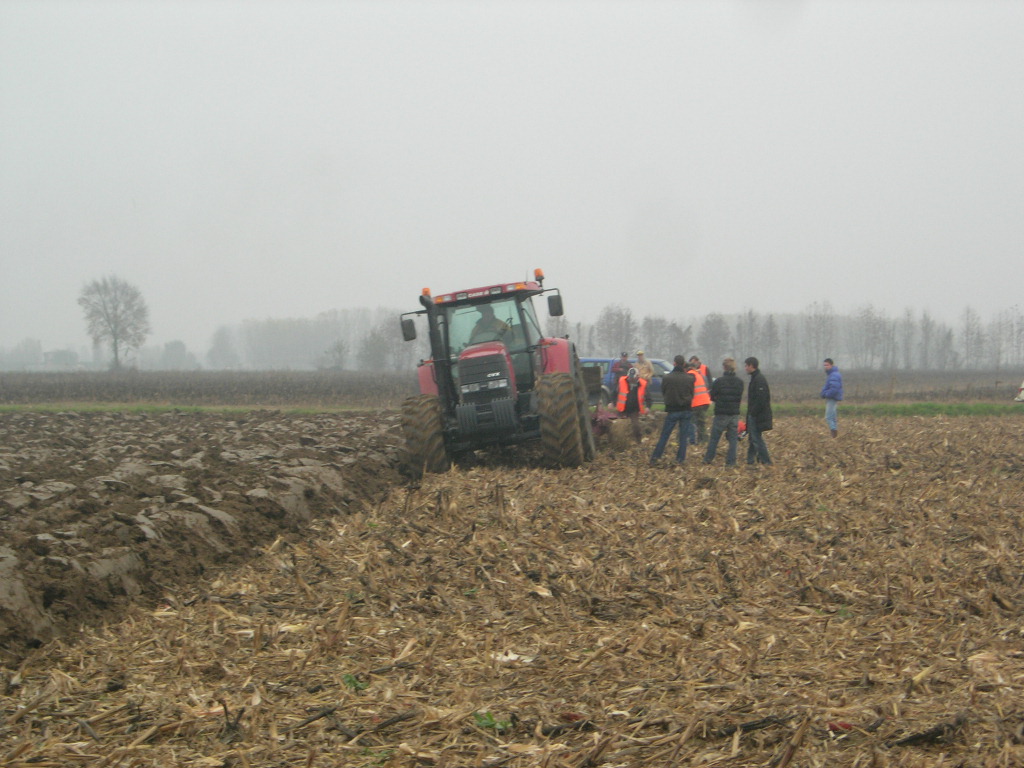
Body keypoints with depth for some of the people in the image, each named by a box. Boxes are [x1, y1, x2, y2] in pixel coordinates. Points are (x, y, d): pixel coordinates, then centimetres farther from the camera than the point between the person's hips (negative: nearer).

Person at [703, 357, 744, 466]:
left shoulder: (719, 381, -12)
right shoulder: (740, 382, 0)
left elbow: (712, 397, -3)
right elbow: (740, 397, 9)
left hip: (721, 413, -3)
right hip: (735, 413, 3)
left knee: (714, 438, 9)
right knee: (733, 439, 7)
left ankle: (708, 459, 17)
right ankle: (730, 461, 4)